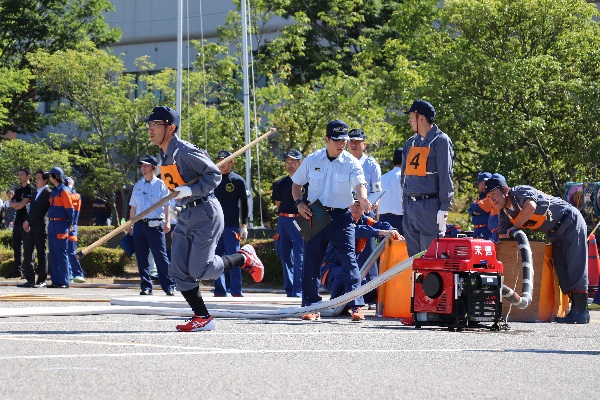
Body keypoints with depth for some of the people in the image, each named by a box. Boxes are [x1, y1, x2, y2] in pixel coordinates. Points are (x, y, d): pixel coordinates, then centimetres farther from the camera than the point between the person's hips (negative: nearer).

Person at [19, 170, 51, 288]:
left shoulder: (47, 193, -6)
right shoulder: (36, 193, 20)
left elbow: (40, 211, -13)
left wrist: (28, 222, -12)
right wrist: (26, 222, 2)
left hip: (40, 227, -8)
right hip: (29, 228, 8)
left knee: (41, 253, -3)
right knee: (27, 253, 5)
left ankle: (41, 280, 0)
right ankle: (30, 280, 8)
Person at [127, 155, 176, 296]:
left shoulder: (160, 185, 1)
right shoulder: (138, 186, 16)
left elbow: (167, 205, -4)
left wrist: (167, 222, -15)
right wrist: (130, 225, 15)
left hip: (155, 225, -5)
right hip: (139, 225, 5)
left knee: (161, 257, -9)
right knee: (141, 258, 4)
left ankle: (169, 287, -5)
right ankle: (146, 287, 11)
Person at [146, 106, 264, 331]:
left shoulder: (184, 151, -17)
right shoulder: (164, 154, 10)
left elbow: (214, 174, -18)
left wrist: (191, 190, -27)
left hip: (206, 214, -9)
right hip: (186, 216, 9)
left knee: (199, 269, -12)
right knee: (179, 272, 0)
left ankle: (244, 258, 11)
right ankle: (203, 318, 6)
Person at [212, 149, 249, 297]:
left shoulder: (238, 180, 2)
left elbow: (244, 204, 2)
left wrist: (244, 226, -4)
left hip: (232, 226, -4)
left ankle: (236, 291, -3)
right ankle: (219, 290, 8)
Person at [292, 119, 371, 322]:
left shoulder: (351, 163, -4)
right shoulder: (312, 160, 2)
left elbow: (359, 184, -20)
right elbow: (296, 184, 13)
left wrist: (362, 198, -42)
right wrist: (299, 203, -5)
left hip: (341, 217, -2)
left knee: (349, 260, -10)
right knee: (311, 261, 3)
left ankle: (356, 306, -9)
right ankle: (311, 307, 14)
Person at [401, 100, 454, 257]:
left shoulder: (440, 141, -5)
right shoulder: (410, 143, 17)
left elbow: (445, 176, -10)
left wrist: (444, 208, -15)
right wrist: (405, 206, 15)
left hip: (430, 206, -7)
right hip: (410, 206, 7)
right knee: (413, 255, 8)